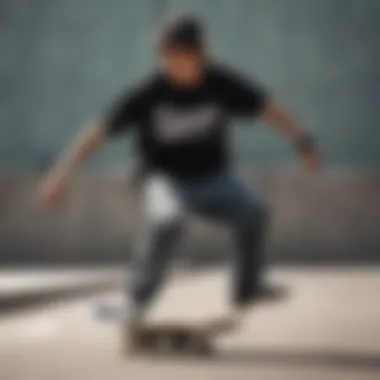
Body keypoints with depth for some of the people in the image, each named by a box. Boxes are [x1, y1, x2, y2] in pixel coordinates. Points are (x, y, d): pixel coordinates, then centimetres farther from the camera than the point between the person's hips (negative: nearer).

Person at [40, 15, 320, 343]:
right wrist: (64, 171, -28)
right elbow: (101, 131, -19)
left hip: (214, 177, 3)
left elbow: (267, 108, -4)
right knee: (166, 219, -35)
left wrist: (302, 141, -14)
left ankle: (245, 294, 0)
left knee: (254, 212, -23)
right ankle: (140, 298, -16)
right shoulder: (148, 93, -18)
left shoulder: (222, 83, -12)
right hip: (168, 179, -3)